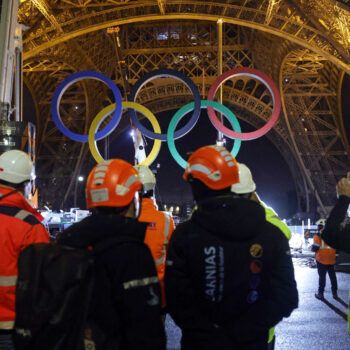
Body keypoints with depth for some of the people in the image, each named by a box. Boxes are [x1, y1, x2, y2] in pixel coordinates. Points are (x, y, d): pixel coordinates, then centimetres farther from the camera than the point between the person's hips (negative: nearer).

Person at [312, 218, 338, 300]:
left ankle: (320, 294, 7)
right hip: (331, 260, 4)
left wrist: (312, 247, 5)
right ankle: (335, 292, 21)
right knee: (332, 276, 14)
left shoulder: (318, 235, -13)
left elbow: (315, 248, -15)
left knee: (322, 276, 3)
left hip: (321, 260, -4)